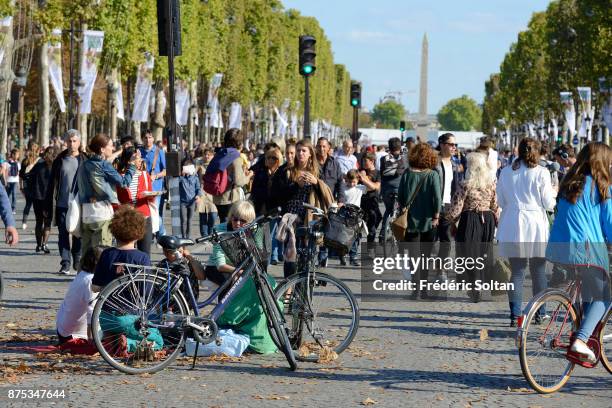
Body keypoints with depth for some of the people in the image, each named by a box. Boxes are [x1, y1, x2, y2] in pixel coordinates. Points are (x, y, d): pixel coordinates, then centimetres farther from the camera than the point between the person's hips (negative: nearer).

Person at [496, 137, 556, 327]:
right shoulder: (541, 173, -7)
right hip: (536, 225, -2)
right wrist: (554, 199, 16)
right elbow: (549, 203, -5)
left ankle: (515, 314, -3)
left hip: (512, 227, 2)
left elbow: (501, 201, 8)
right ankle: (540, 313, 17)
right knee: (538, 271, 10)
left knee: (517, 271, 5)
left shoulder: (506, 172, 2)